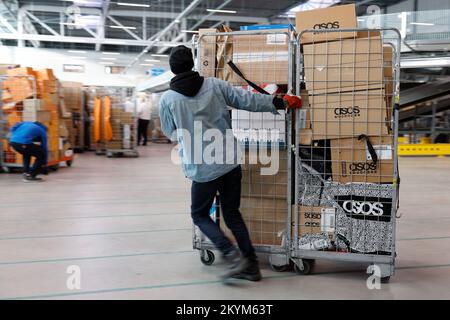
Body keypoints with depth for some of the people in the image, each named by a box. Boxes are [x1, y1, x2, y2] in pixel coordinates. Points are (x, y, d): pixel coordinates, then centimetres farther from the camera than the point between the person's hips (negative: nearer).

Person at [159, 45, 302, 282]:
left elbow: (170, 132, 11)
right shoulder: (214, 85, 0)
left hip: (203, 169, -3)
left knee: (200, 215, 16)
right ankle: (251, 265, 17)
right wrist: (281, 102, 12)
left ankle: (234, 257, -1)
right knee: (232, 213, 19)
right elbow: (247, 100, 2)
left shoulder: (167, 99, -5)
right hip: (230, 163, 4)